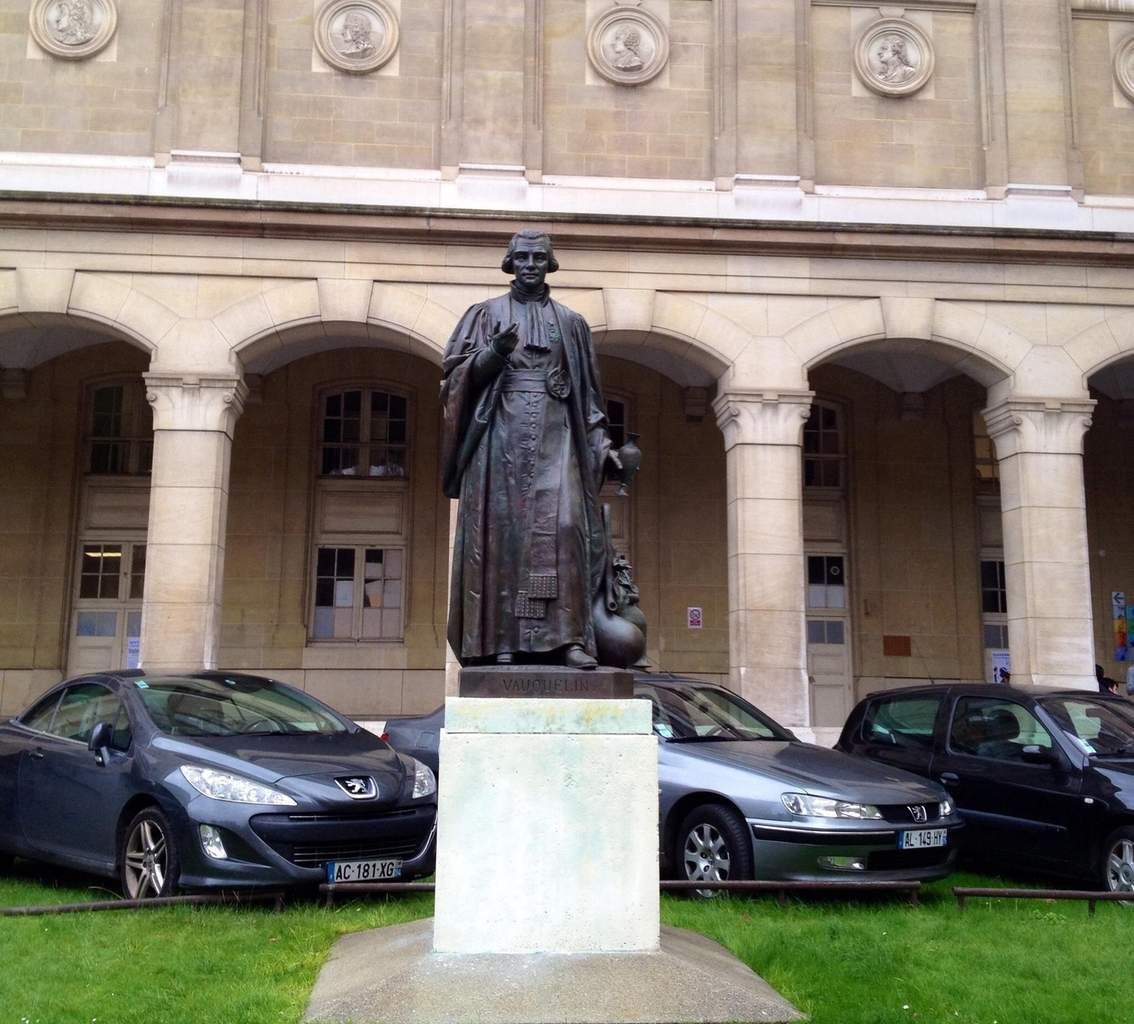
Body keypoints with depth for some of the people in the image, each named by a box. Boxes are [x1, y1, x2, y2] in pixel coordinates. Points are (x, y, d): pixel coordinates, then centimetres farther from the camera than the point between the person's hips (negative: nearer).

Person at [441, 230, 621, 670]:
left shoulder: (571, 322, 17)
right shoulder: (486, 313, 13)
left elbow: (587, 392, 16)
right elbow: (457, 373, 4)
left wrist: (601, 444, 6)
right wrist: (495, 352, -14)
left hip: (555, 435, 1)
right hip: (502, 433, -1)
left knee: (562, 524, -14)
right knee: (502, 529, -7)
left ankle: (568, 638, -17)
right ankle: (502, 639, -6)